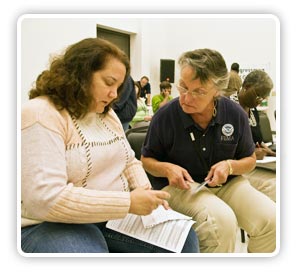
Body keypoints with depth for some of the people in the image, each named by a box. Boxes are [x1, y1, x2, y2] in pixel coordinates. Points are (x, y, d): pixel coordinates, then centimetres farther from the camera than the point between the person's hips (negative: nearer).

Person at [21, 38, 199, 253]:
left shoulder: (107, 114, 11)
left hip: (115, 215, 8)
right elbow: (44, 198, -28)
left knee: (182, 237, -6)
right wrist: (127, 202, -27)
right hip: (54, 224, -7)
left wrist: (146, 192, -5)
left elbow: (129, 162, 18)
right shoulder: (41, 115, -17)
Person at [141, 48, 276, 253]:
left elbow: (250, 160, 8)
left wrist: (230, 166, -14)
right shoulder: (165, 115, -12)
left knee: (271, 219, -19)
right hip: (178, 185, -3)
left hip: (226, 183, 4)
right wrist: (167, 168, -20)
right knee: (222, 221, -33)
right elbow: (146, 160, 1)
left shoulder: (236, 114, -5)